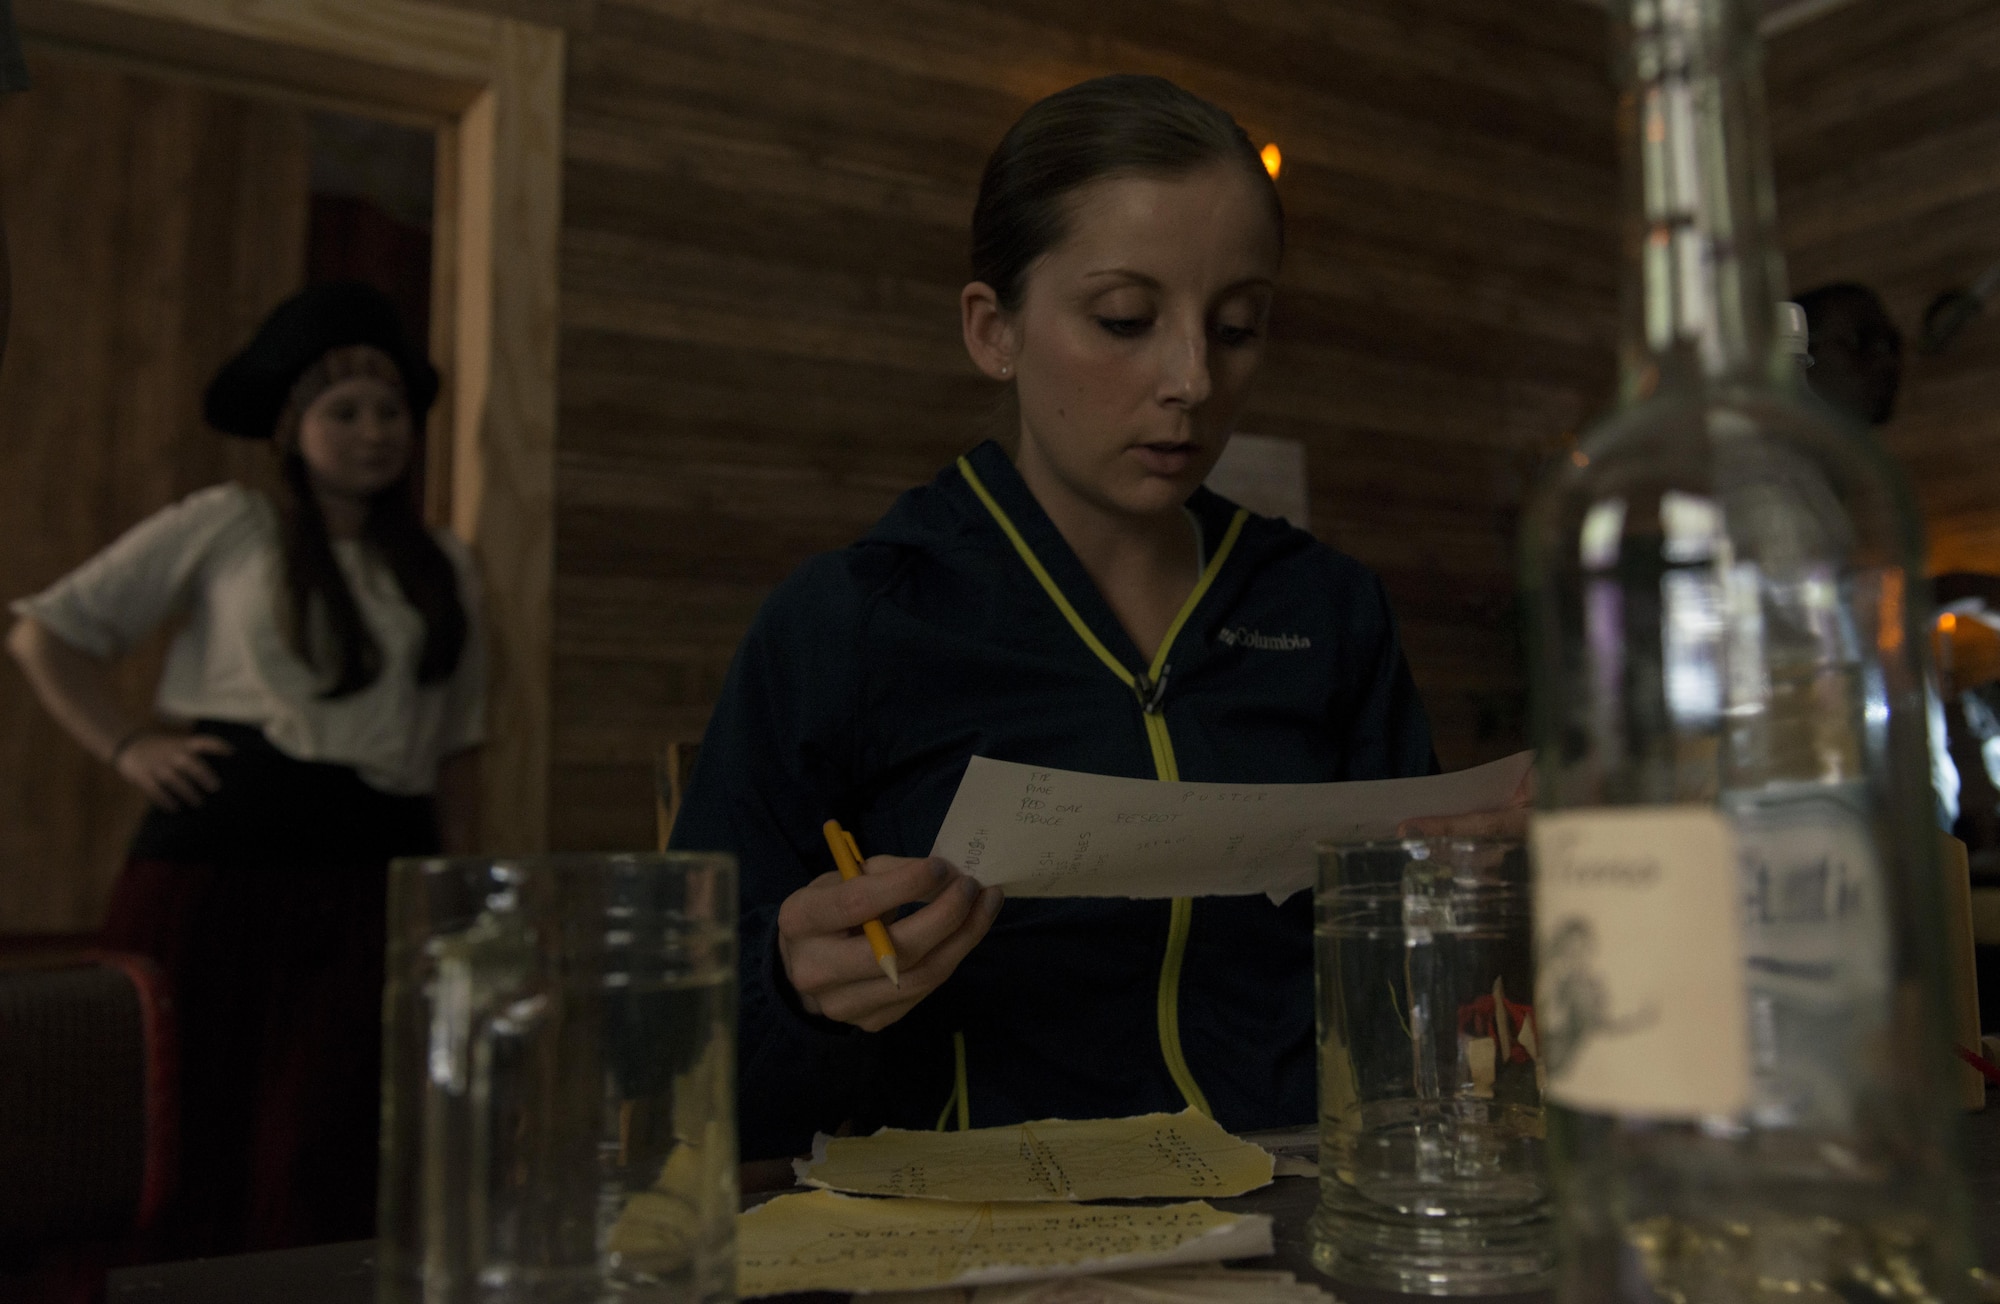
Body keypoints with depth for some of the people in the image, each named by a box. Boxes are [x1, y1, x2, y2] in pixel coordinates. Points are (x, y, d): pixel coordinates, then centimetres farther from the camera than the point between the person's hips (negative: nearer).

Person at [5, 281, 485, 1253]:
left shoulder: (442, 566, 16)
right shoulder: (223, 528, 9)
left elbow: (459, 743, 18)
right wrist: (127, 747, 1)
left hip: (372, 865, 2)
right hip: (219, 855, -1)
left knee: (323, 1153, -5)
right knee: (192, 1131, 1)